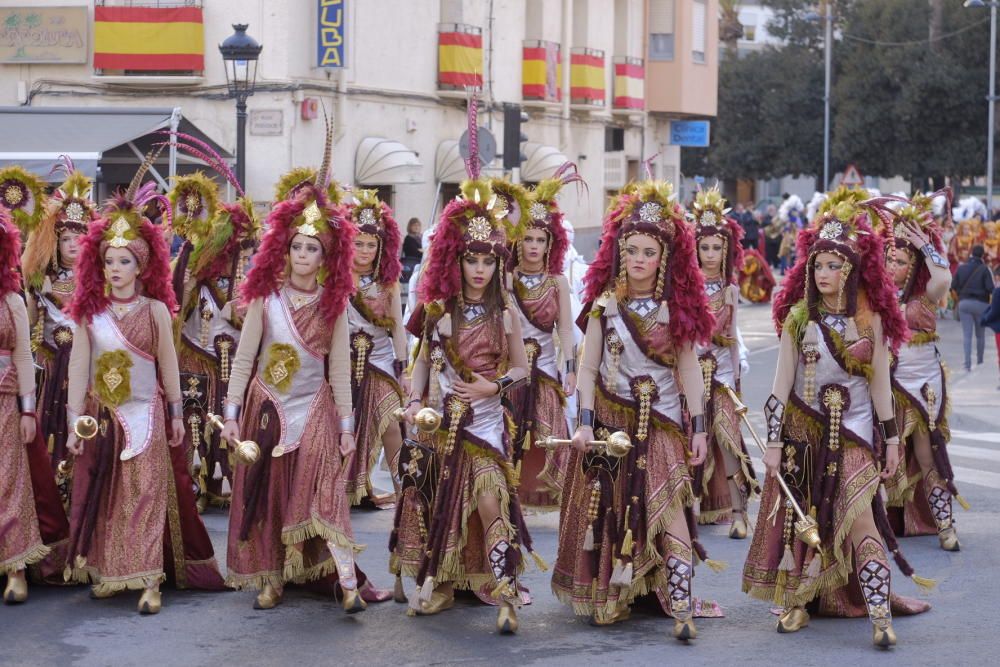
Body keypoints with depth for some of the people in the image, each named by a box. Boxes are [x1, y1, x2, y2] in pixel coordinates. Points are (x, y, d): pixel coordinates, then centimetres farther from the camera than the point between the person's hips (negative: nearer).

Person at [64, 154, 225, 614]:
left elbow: (168, 364, 4)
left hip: (146, 415, -2)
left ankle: (149, 580, -4)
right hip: (101, 416, 2)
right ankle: (106, 571, 16)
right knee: (102, 494, 6)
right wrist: (74, 420, -3)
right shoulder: (90, 314, 0)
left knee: (146, 494, -4)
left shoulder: (155, 310, -2)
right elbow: (78, 368, 0)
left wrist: (176, 413, 7)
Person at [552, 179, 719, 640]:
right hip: (611, 419, 1)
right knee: (609, 508, 5)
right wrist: (585, 423, -8)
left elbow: (689, 370, 3)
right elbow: (588, 368, 0)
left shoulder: (677, 307, 1)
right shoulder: (604, 305, 0)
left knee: (668, 507, -10)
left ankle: (681, 607, -15)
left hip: (661, 421, -1)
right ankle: (608, 598, 18)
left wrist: (698, 428, -1)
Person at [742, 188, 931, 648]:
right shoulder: (798, 316, -2)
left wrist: (891, 438, 4)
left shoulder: (870, 319, 0)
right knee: (800, 516, 4)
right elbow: (782, 381, -2)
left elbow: (880, 381, 5)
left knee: (858, 519, -11)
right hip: (803, 430, 1)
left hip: (853, 430, -1)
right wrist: (774, 440, -5)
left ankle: (880, 616, -11)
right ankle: (797, 602, 18)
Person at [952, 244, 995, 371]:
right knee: (980, 334, 15)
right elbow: (990, 288, -14)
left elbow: (954, 285, 4)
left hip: (964, 303, 1)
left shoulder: (961, 268, 1)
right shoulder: (984, 269, -8)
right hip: (980, 304, -1)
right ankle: (979, 362, 24)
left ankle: (968, 363, -14)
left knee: (967, 334, -1)